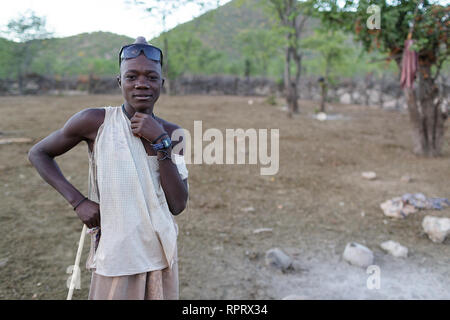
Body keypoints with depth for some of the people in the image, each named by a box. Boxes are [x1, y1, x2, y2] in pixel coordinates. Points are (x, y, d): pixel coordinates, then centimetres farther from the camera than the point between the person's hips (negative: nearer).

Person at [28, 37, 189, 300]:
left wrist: (160, 142, -17)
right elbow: (38, 153, 2)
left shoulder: (172, 133, -2)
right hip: (114, 257, -3)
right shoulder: (95, 122, -11)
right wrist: (78, 200, -10)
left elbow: (178, 205, -9)